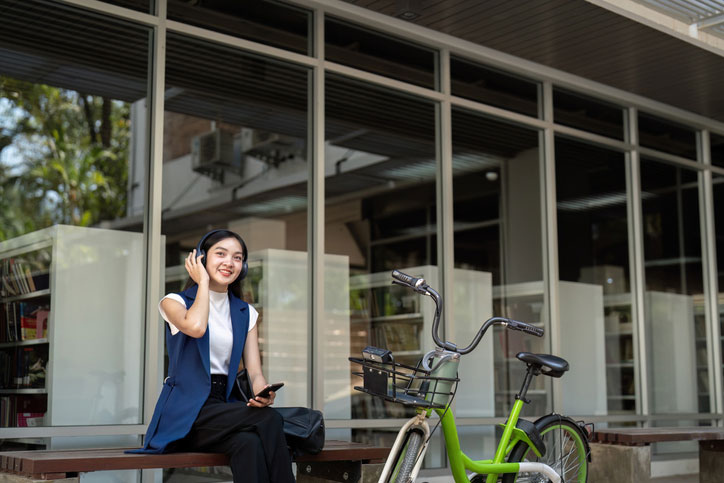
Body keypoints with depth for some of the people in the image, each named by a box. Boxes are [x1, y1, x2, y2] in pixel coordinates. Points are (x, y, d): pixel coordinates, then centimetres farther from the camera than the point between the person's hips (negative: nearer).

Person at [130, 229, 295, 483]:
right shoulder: (174, 302, 5)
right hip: (185, 412, -4)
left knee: (251, 444, -34)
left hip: (224, 405, 4)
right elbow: (195, 327, -21)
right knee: (269, 419, -30)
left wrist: (264, 394, -19)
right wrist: (203, 282, -4)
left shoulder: (246, 313, 17)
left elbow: (254, 372, 5)